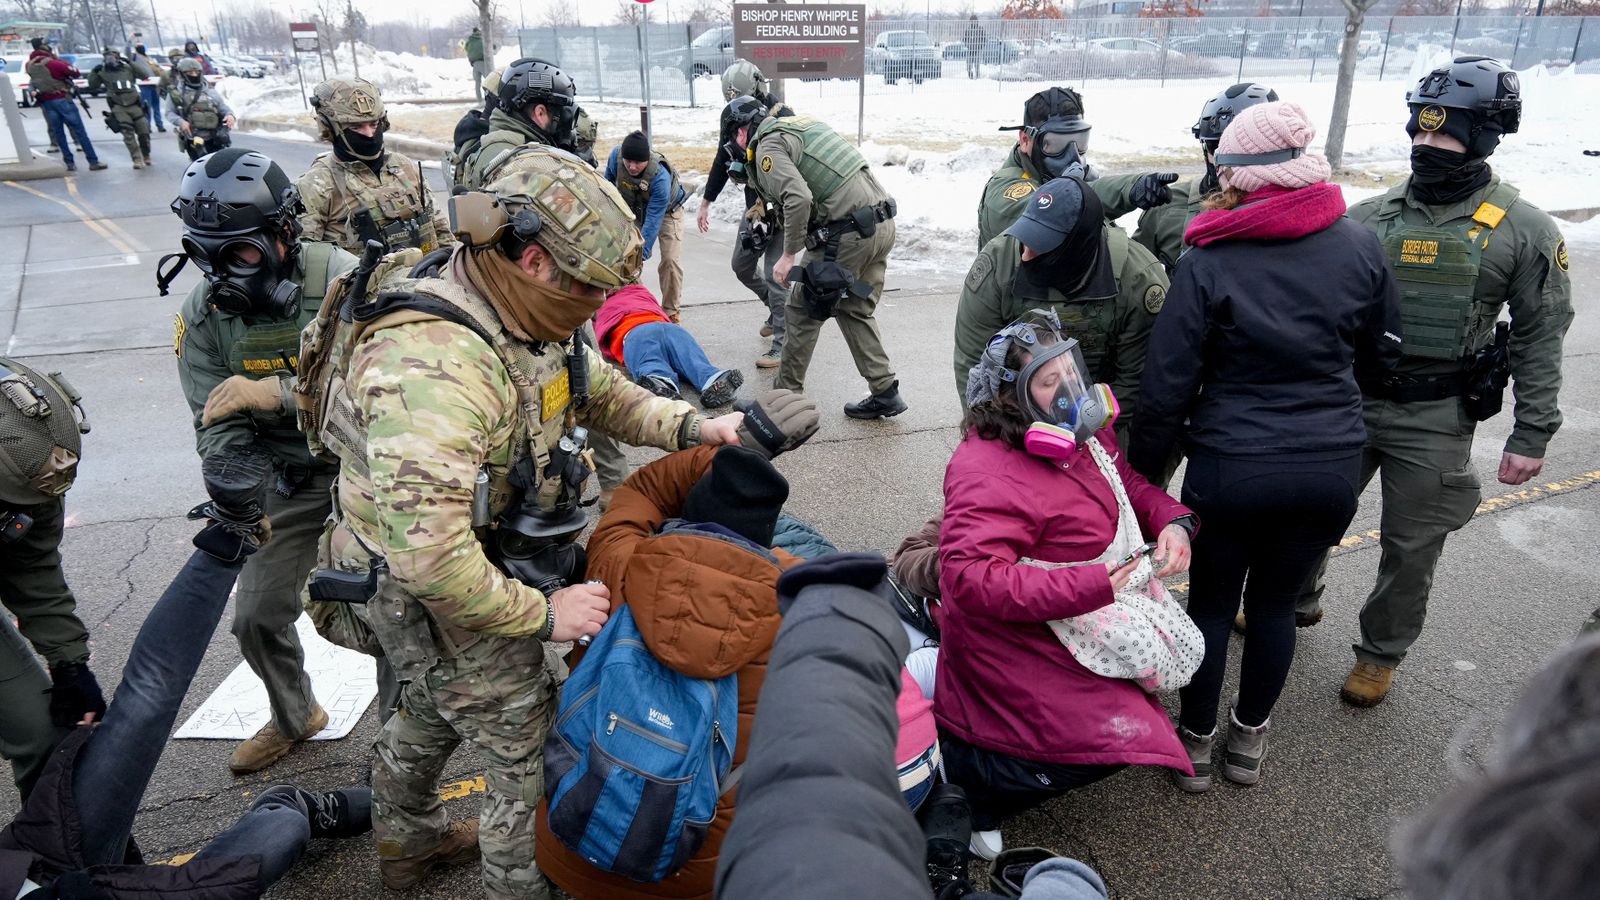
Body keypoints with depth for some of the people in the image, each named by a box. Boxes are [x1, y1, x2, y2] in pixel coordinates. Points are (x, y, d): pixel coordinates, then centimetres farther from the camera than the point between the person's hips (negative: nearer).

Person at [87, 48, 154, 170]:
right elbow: (92, 86, 9)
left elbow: (146, 74, -2)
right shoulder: (103, 72, 9)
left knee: (144, 132, 4)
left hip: (135, 105, 1)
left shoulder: (128, 68, 9)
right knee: (128, 133, -13)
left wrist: (131, 63, -6)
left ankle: (146, 155, 26)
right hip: (119, 107, -1)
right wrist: (94, 72, -4)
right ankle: (137, 159, -15)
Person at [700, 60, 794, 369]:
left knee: (775, 273, -10)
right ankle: (778, 309, 37)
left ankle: (783, 344, -1)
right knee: (742, 265, 14)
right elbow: (723, 159, 13)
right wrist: (706, 202, 15)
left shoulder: (782, 117, -20)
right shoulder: (732, 116, 1)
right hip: (754, 204, 8)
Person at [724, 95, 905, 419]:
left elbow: (798, 198, -21)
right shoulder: (803, 124, 23)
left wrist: (788, 255, -15)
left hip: (847, 234, -8)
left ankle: (786, 395, 16)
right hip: (882, 224, 9)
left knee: (803, 311, 6)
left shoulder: (768, 146, -5)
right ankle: (885, 393, 18)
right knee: (856, 312, 19)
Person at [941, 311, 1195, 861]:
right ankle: (948, 769, 2)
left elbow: (1129, 483, 15)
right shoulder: (990, 474, -31)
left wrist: (1173, 521, -7)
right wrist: (1087, 588, -37)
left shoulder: (1082, 433, -1)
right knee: (1107, 739, -13)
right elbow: (971, 576, -40)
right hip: (1018, 642, -10)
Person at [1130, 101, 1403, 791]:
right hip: (1331, 469, 3)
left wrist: (1143, 466, 1)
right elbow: (1381, 358, 10)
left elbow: (1167, 384, -12)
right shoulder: (1361, 248, -4)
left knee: (1211, 603, 15)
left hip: (1228, 469, -3)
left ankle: (1195, 742, 30)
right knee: (1275, 603, 19)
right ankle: (1249, 738, 36)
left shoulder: (1206, 263, -14)